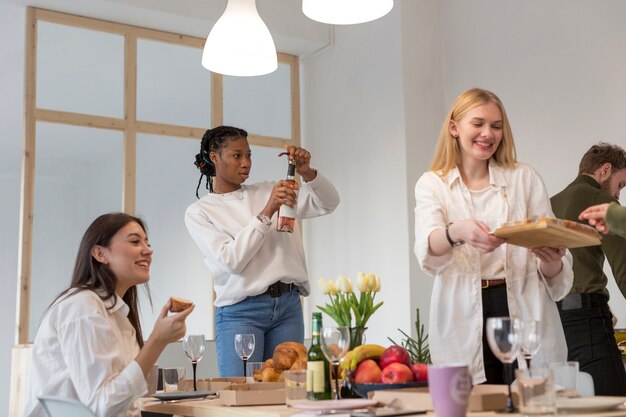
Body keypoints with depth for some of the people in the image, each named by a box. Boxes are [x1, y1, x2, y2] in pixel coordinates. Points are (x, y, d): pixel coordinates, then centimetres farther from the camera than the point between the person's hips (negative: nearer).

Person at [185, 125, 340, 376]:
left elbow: (328, 204, 11)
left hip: (288, 306, 4)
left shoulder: (266, 193, 14)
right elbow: (231, 260, -11)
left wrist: (306, 172, -7)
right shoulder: (198, 212, 3)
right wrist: (267, 212, -15)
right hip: (240, 311, -3)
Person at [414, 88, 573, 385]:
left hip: (525, 313, 1)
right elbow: (427, 250, -13)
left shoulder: (524, 178, 12)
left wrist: (551, 262, -15)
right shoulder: (432, 185, 8)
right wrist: (457, 232, -34)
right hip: (464, 322, -1)